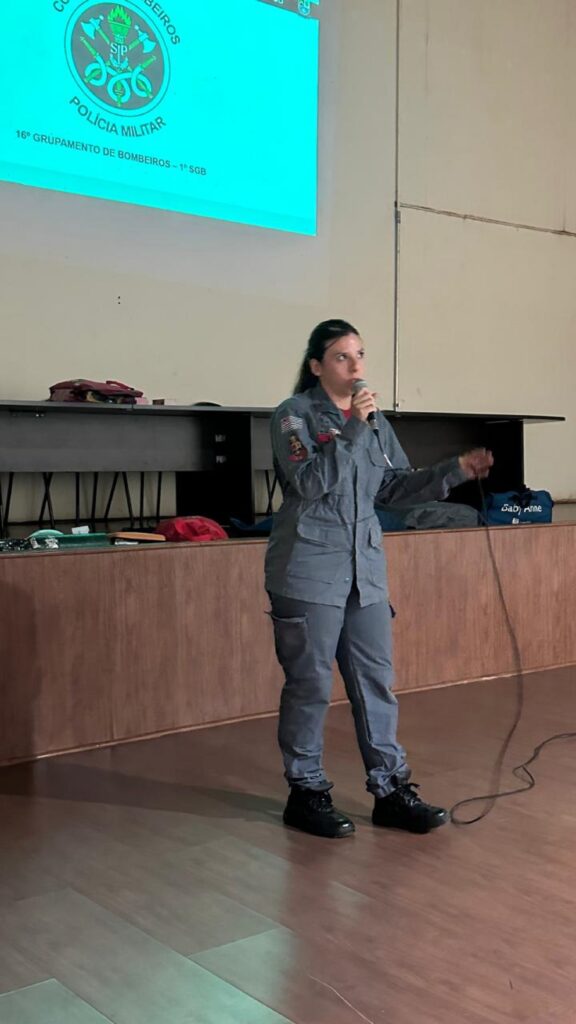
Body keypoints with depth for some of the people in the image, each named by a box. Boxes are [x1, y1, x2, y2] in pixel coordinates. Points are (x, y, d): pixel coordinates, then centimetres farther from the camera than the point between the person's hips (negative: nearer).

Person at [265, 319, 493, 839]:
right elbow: (309, 482, -18)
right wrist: (351, 428, -23)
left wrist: (456, 470, 3)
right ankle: (306, 792, 17)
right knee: (310, 683, 2)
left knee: (376, 679, 8)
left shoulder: (373, 419, 12)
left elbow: (396, 484, 14)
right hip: (310, 567, -6)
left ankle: (391, 788, 18)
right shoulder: (295, 414, -6)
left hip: (365, 565, 6)